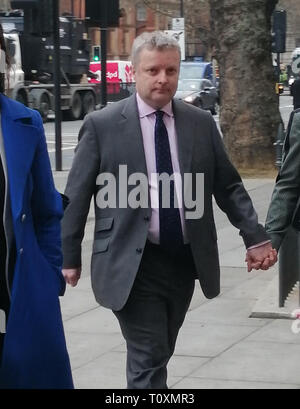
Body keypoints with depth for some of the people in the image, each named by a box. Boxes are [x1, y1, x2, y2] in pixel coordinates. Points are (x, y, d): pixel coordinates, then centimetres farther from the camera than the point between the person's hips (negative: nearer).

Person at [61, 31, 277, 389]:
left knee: (156, 356, 19)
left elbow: (228, 186, 9)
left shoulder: (202, 123, 6)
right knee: (149, 362, -6)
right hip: (134, 266, -4)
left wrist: (255, 238, 0)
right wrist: (69, 257, -1)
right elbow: (76, 195, -2)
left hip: (185, 262, 4)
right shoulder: (102, 125, -5)